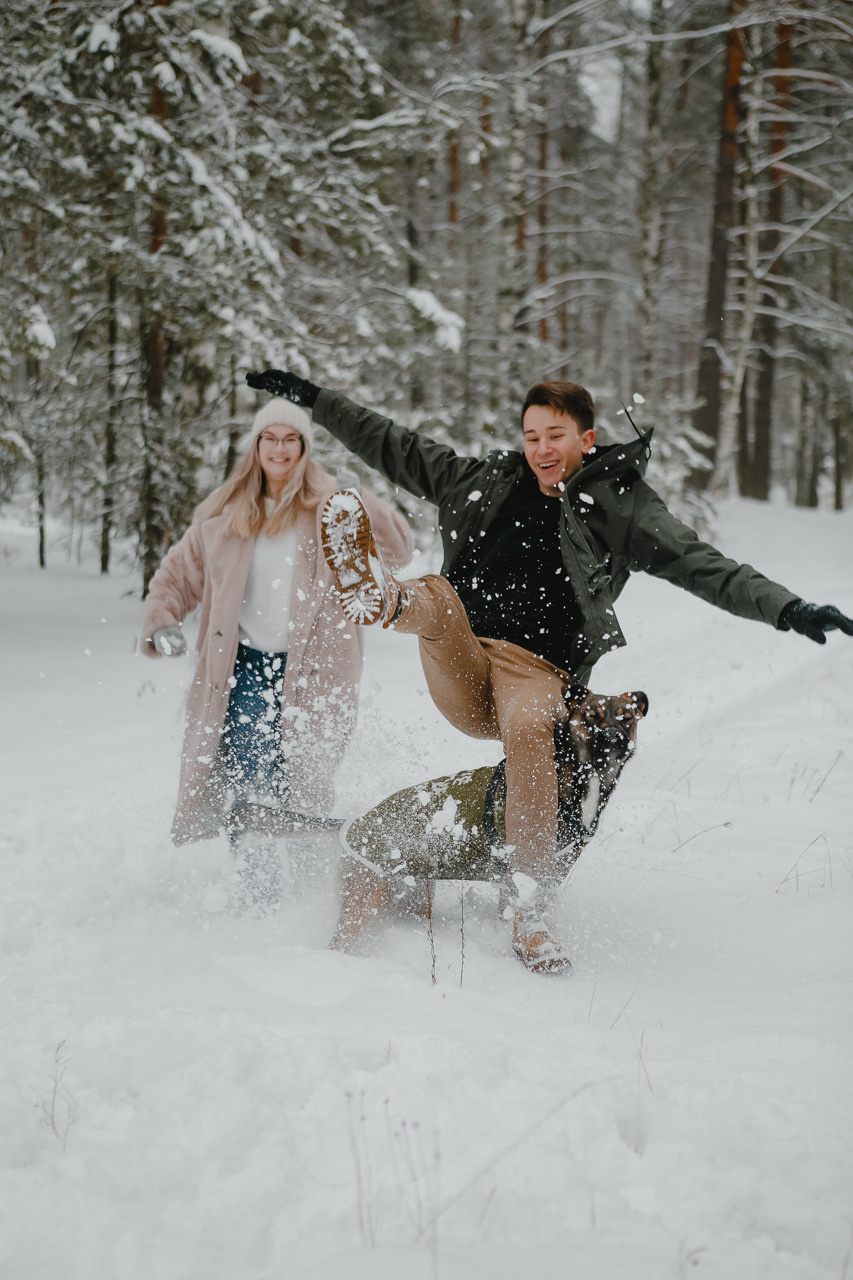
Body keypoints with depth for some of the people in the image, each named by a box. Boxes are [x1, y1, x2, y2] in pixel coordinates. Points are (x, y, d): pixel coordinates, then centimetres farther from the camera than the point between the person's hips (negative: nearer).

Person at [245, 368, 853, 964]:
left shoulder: (621, 506, 7)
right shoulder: (488, 480, 17)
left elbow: (705, 566, -3)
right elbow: (394, 446, 25)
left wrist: (788, 608, -17)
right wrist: (311, 396, 26)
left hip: (536, 671, -4)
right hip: (461, 676, 4)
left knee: (527, 725, -35)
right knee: (436, 593, -23)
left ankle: (534, 909, -36)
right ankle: (381, 597, -59)